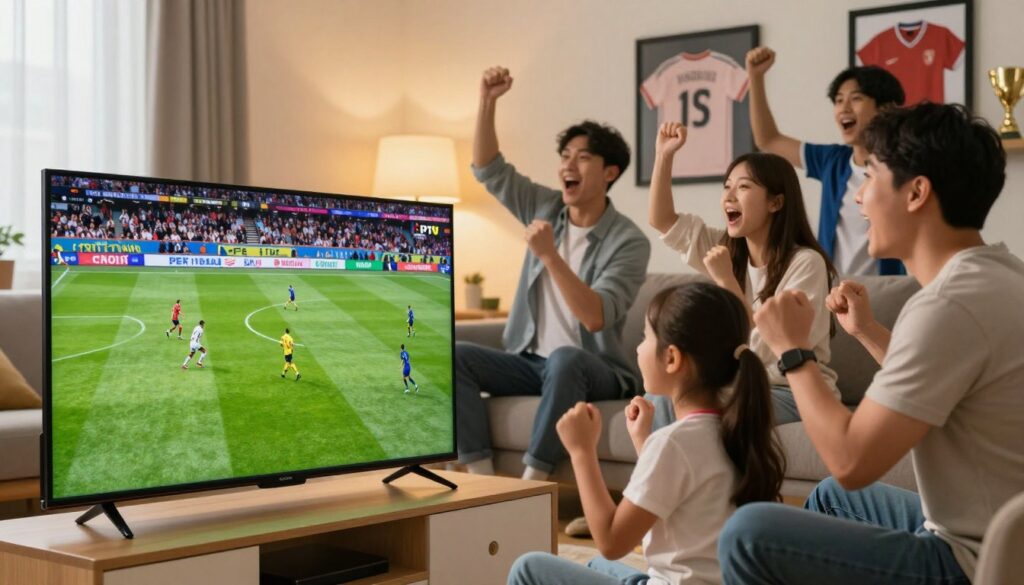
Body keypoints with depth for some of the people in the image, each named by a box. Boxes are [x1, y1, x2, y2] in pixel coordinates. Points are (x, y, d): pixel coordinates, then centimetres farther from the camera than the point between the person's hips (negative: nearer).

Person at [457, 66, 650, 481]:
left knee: (565, 359, -40)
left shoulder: (629, 242, -12)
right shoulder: (546, 209, 7)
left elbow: (595, 318, -23)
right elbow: (488, 170, 7)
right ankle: (482, 475, -25)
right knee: (455, 356, -19)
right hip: (532, 362, 6)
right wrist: (487, 101, -6)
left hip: (594, 371, -5)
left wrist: (550, 255, -31)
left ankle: (532, 480, -35)